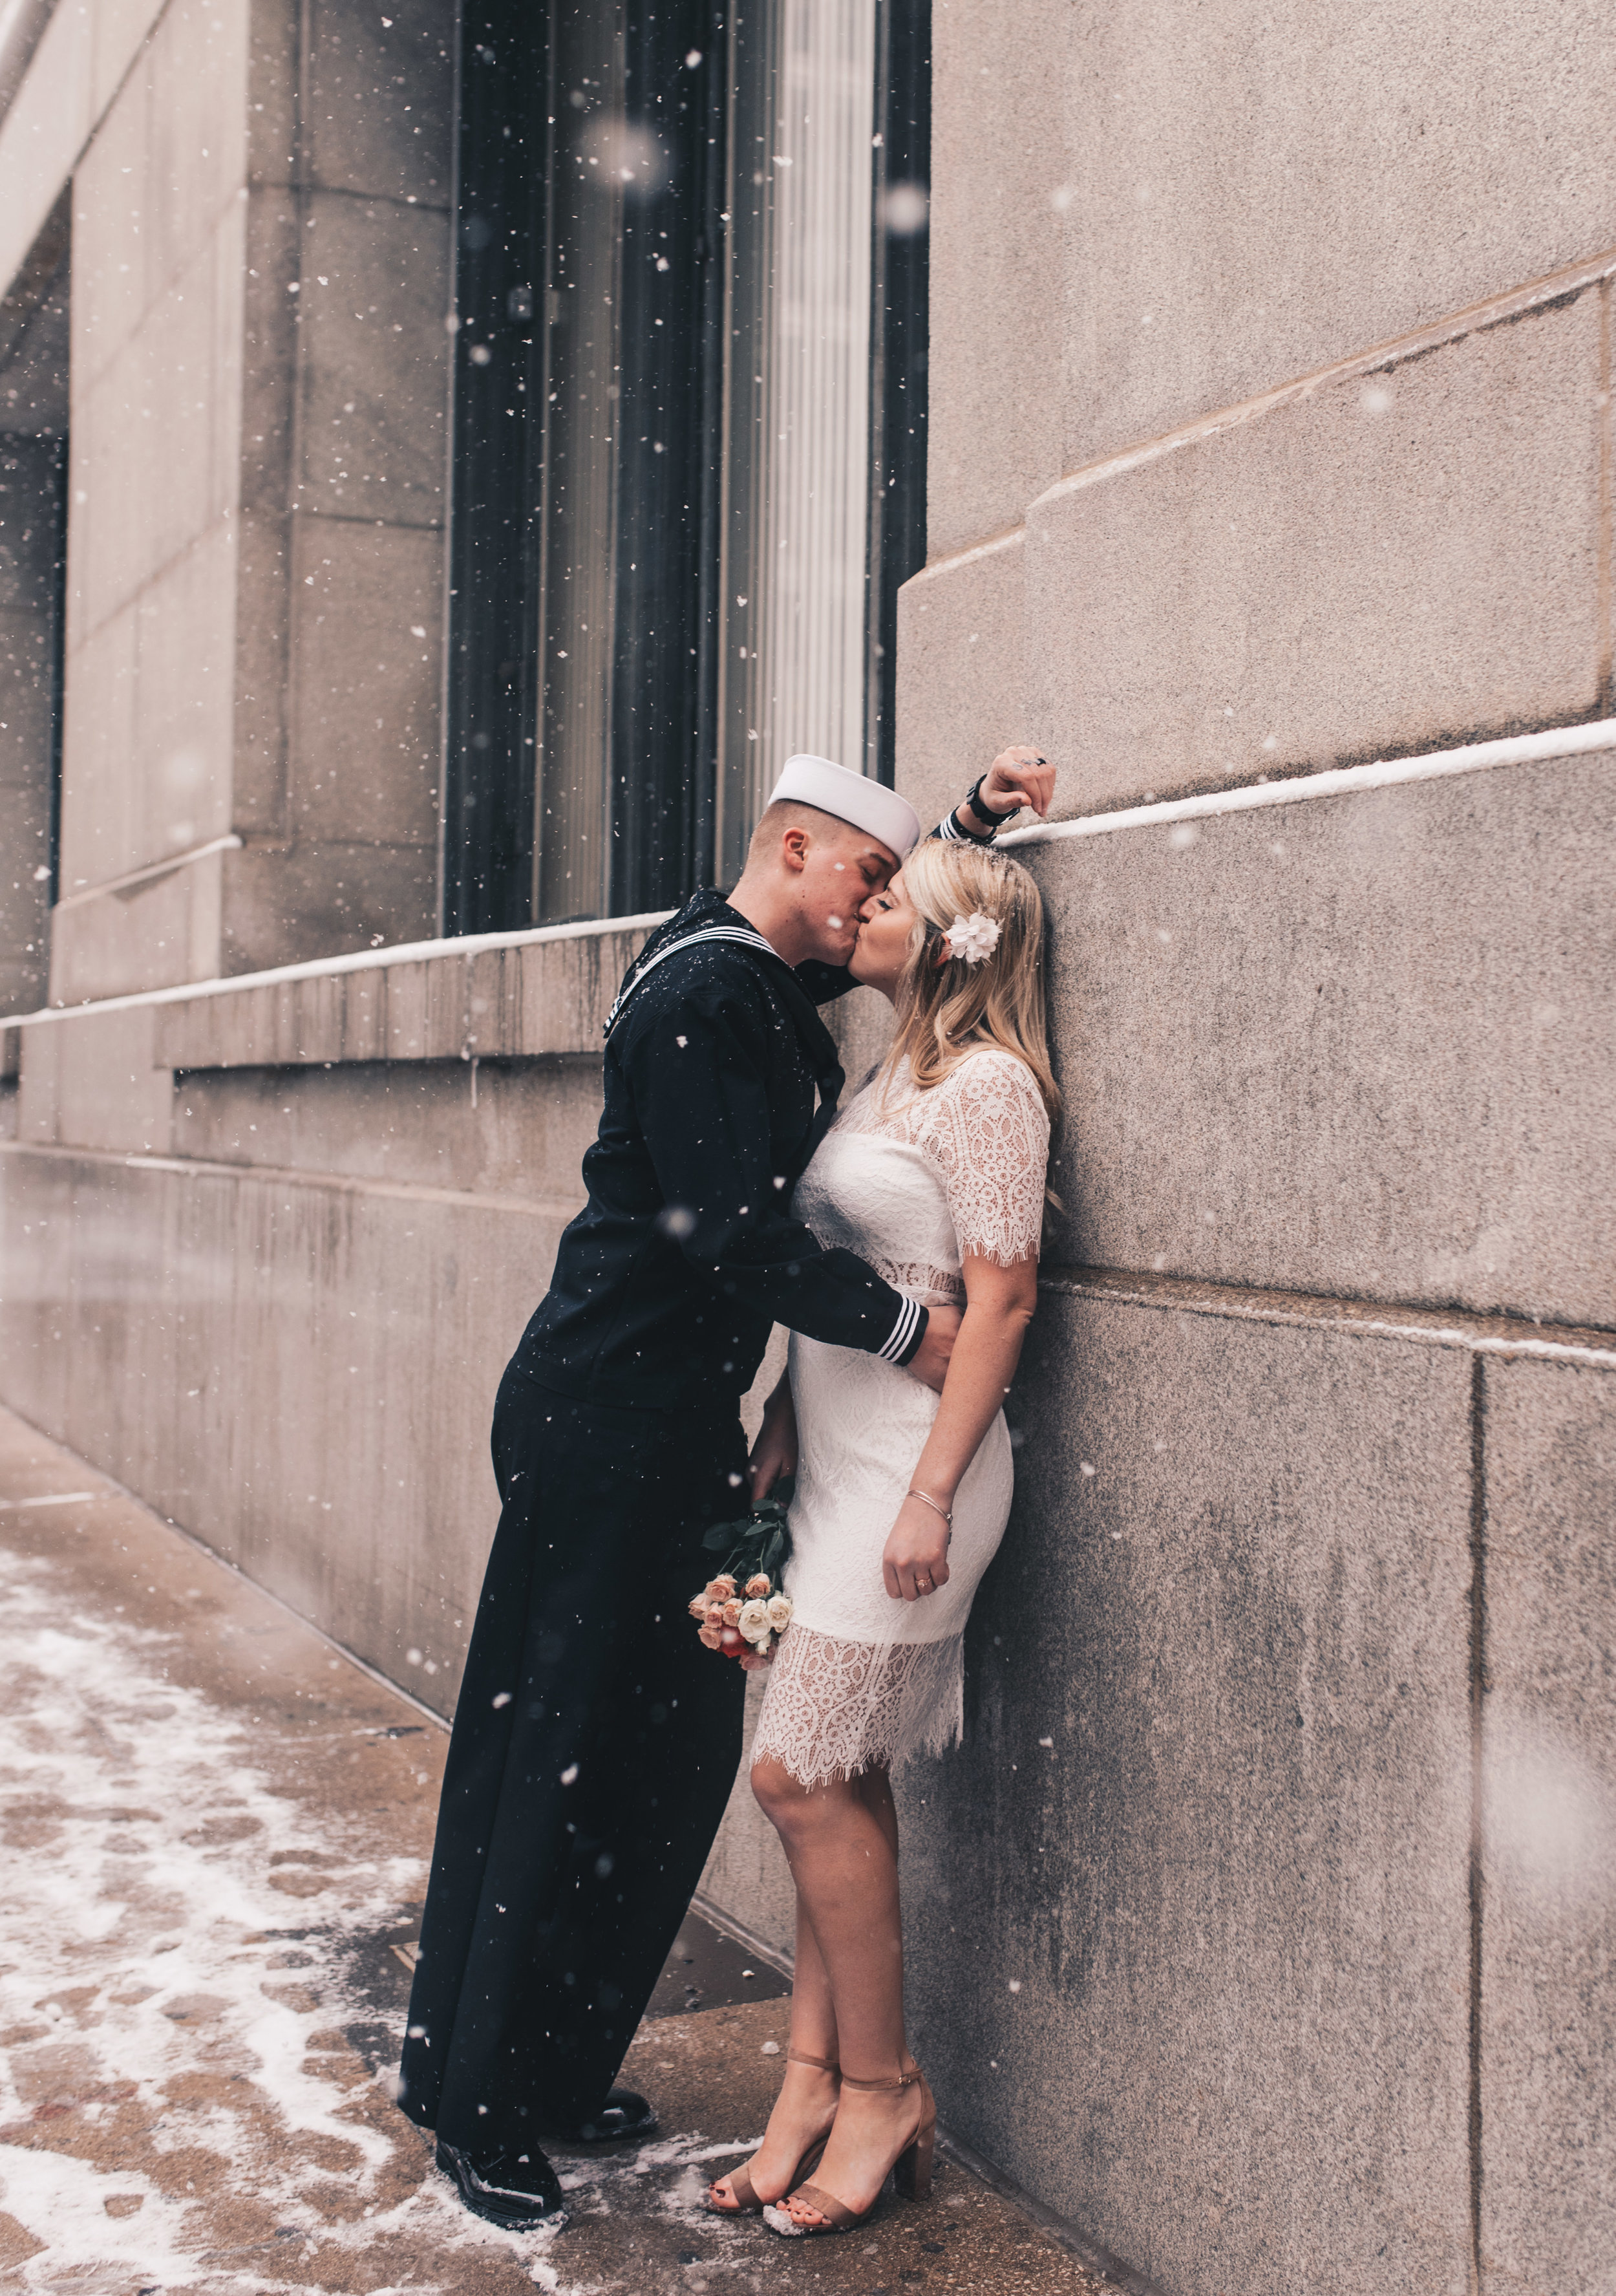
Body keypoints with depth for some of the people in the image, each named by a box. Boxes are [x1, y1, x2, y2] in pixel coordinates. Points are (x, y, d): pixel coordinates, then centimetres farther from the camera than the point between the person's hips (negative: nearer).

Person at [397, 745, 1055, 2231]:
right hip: (607, 1420, -10)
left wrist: (976, 819, 18)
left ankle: (559, 2070, 27)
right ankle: (480, 2107, 14)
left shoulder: (772, 986, 14)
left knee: (680, 1747, 13)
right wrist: (902, 1326, -15)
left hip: (681, 1420, 10)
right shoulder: (702, 992, -15)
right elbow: (733, 1229, -21)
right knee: (556, 1752, -1)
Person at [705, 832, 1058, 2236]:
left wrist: (932, 1494, -19)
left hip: (912, 1466, -8)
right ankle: (819, 2083, 21)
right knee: (841, 1782, 11)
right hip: (838, 1458, 8)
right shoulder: (893, 1078, 14)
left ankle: (881, 2088, 14)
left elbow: (1001, 1302, -16)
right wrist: (781, 1423, 10)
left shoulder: (985, 1083, -12)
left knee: (803, 1777, -4)